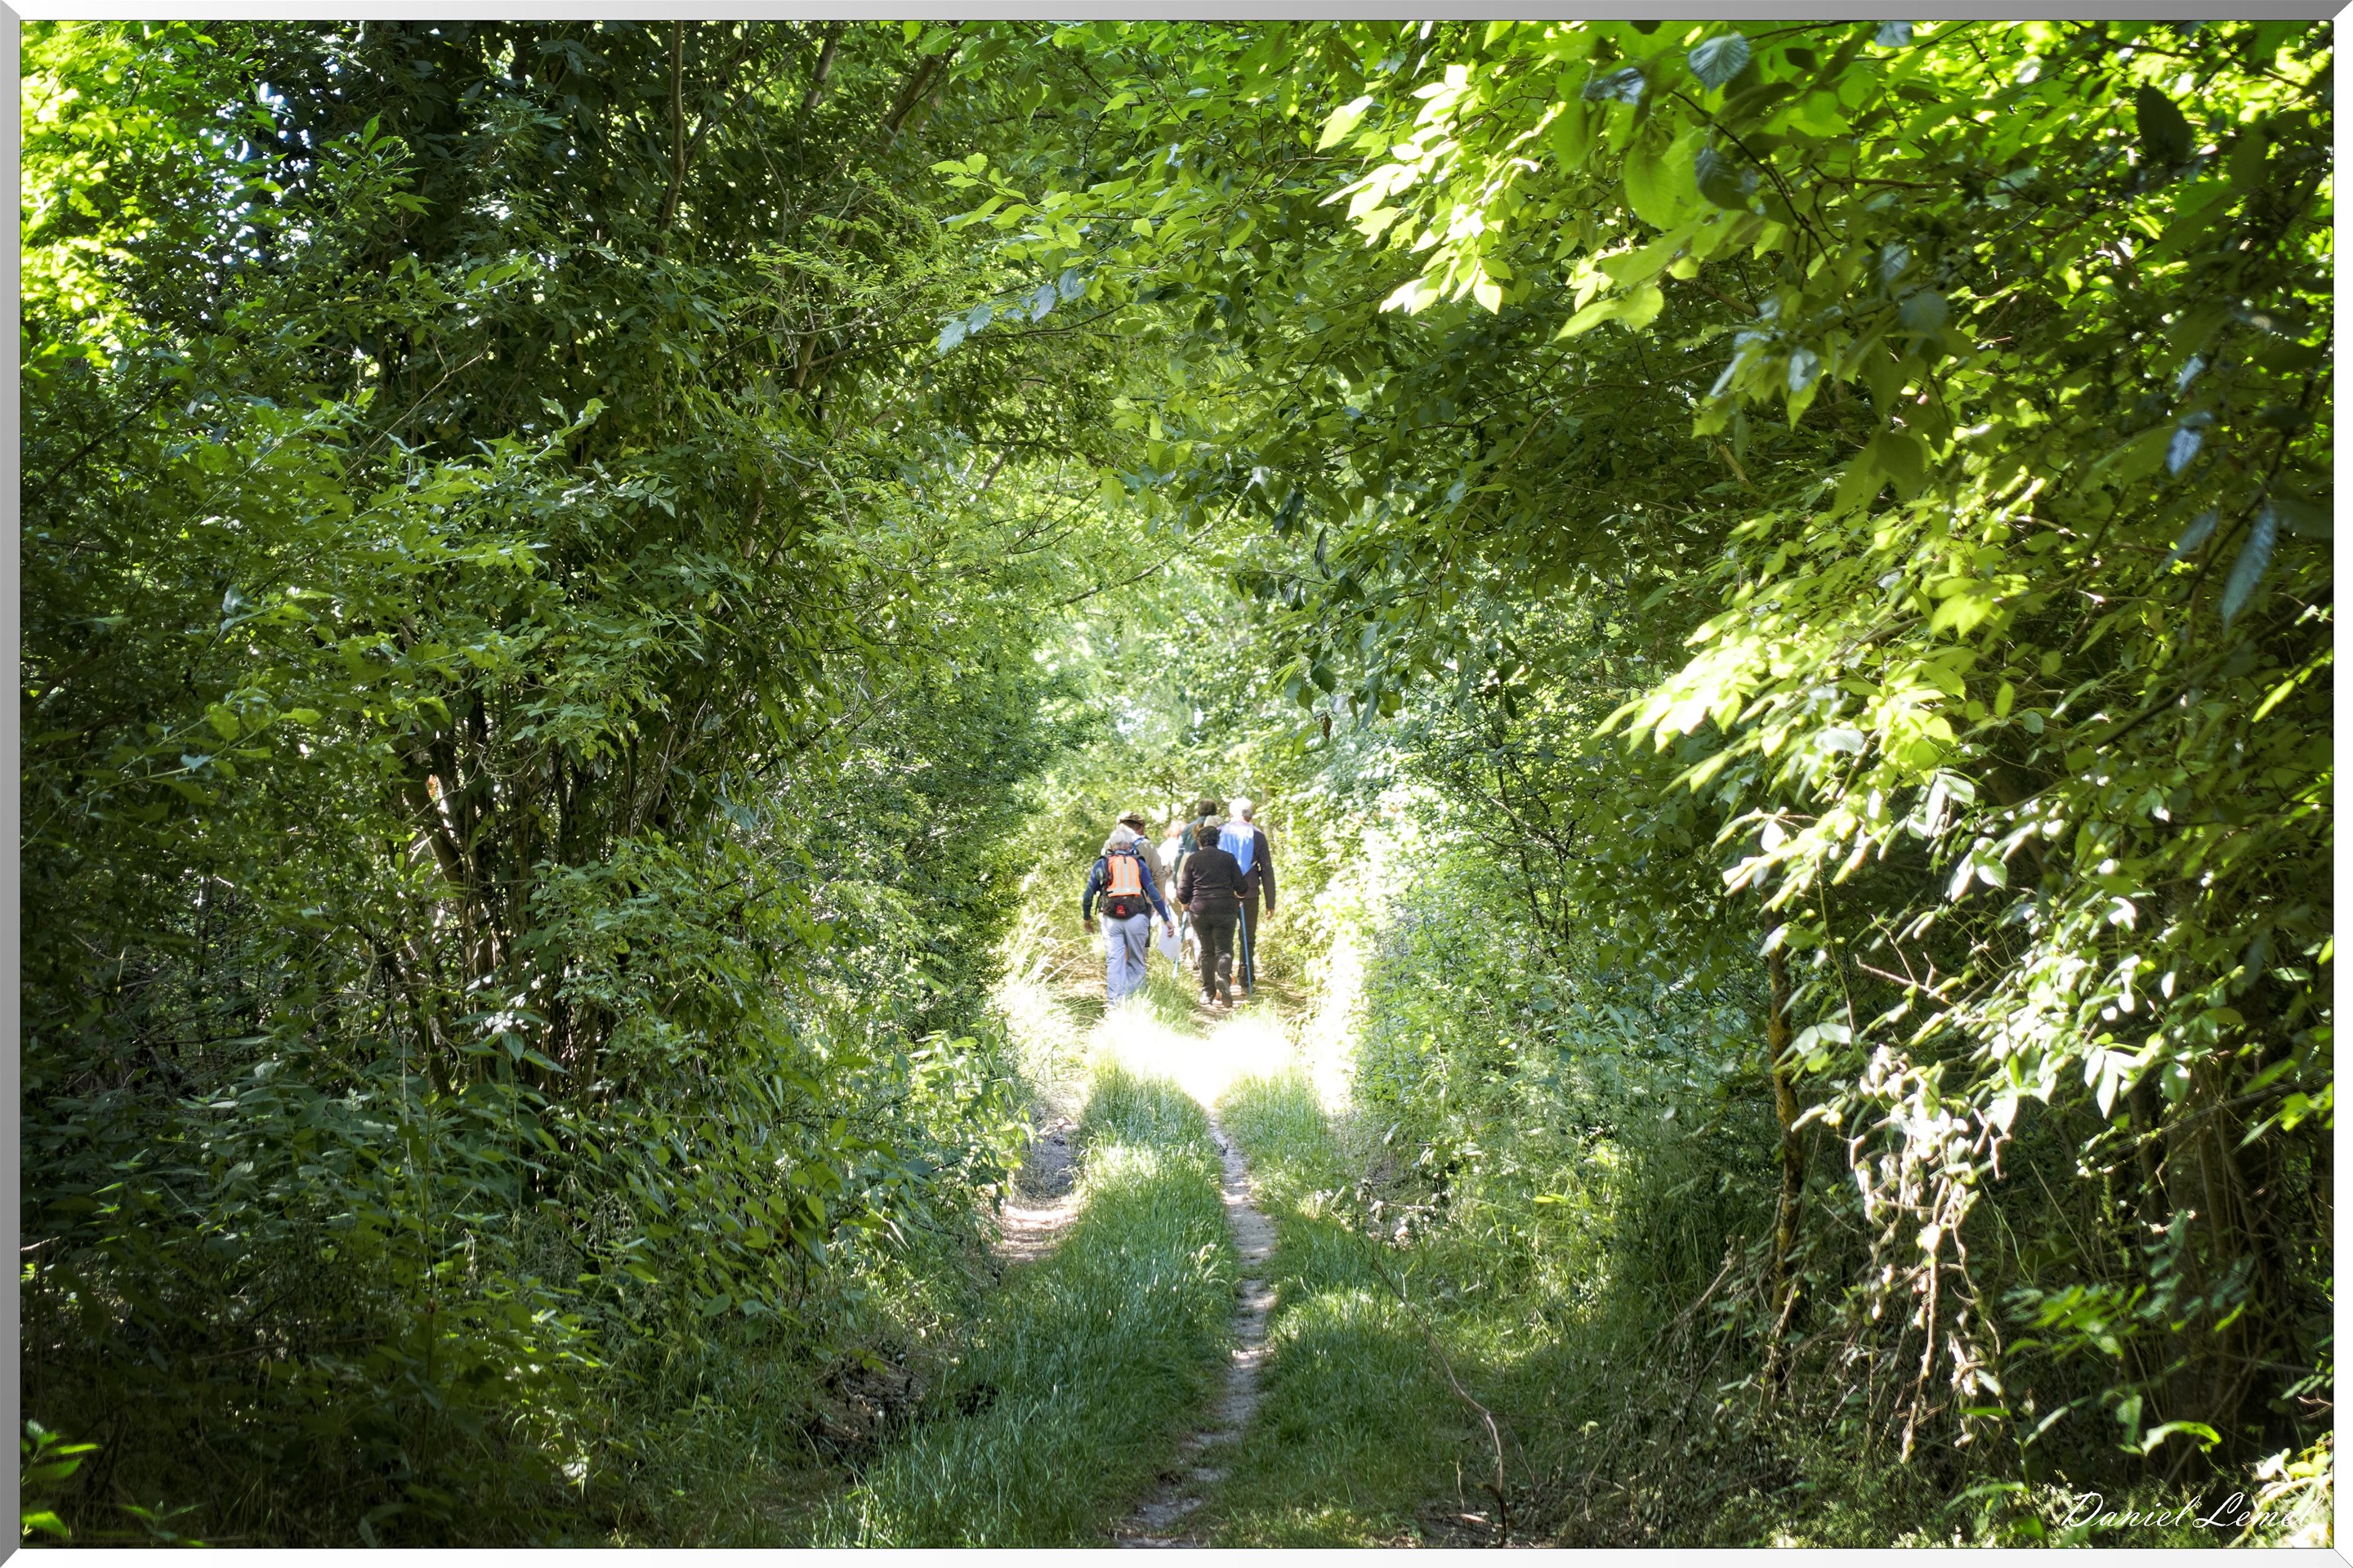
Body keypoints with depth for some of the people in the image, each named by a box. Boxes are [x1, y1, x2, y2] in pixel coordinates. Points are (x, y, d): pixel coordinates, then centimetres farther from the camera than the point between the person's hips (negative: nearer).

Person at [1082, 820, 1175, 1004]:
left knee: (1114, 962, 3)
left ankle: (1115, 1002, -4)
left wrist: (1087, 917, 26)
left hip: (1111, 919, 0)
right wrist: (1166, 919, 8)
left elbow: (1088, 895, 11)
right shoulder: (1139, 864, 8)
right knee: (1136, 962, 11)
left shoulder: (1102, 864, 9)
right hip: (1137, 918, 0)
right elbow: (1153, 893, 4)